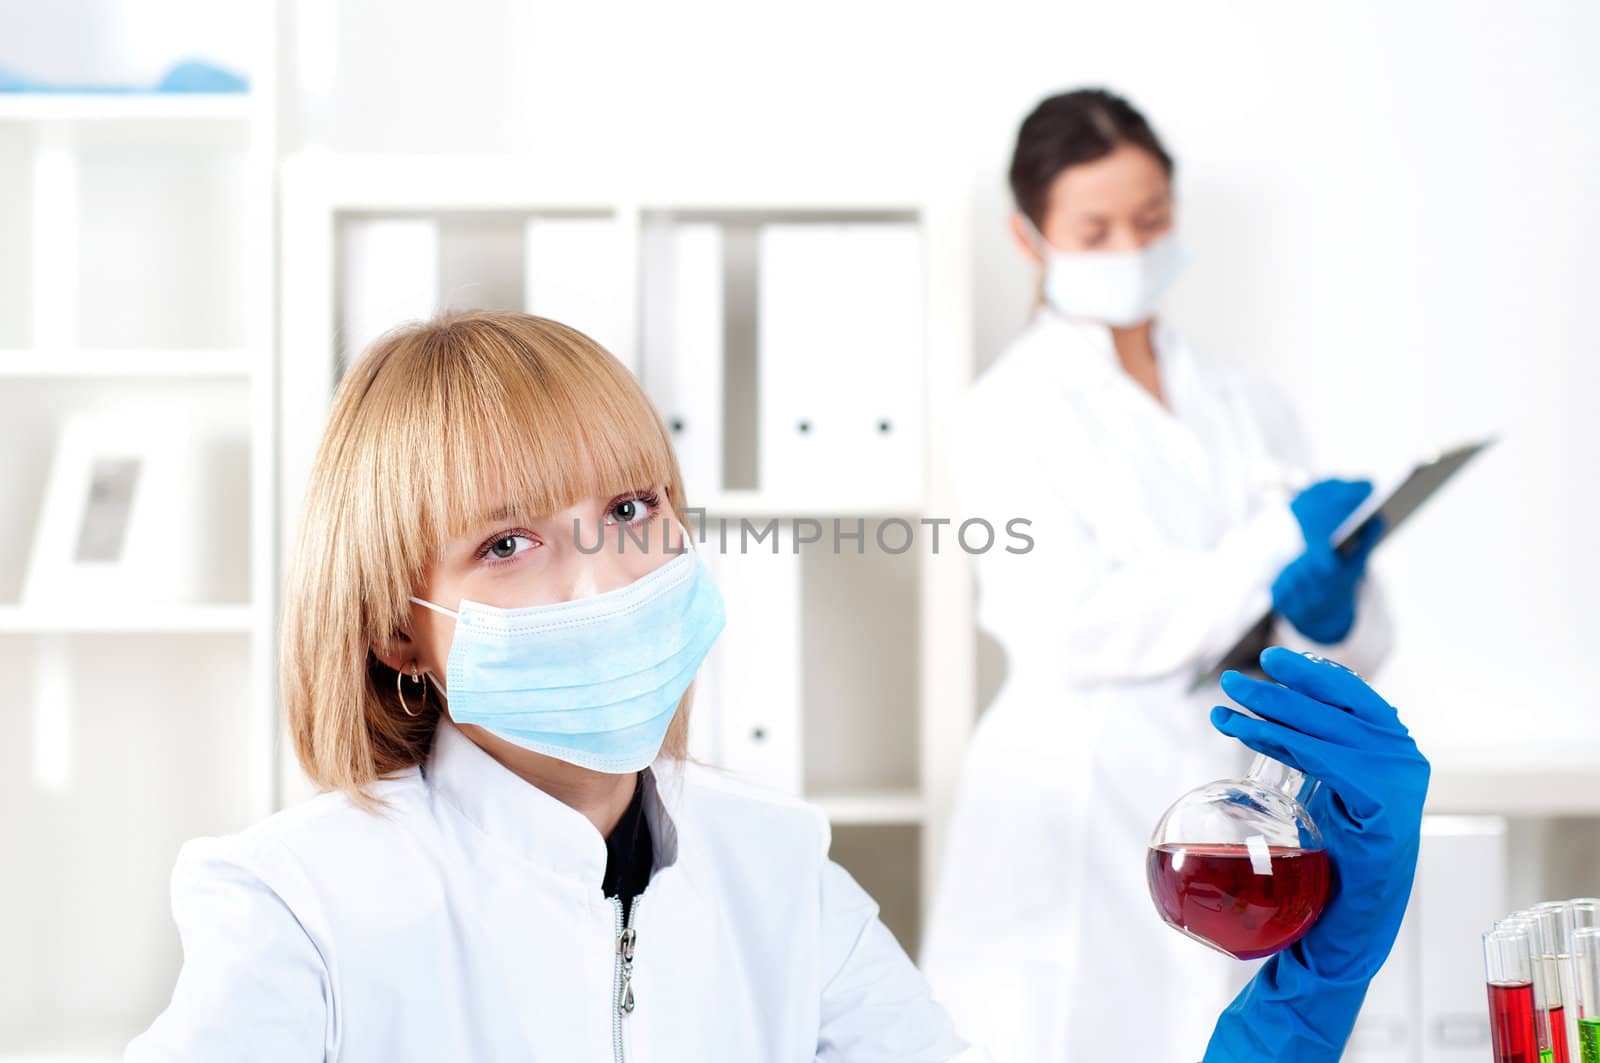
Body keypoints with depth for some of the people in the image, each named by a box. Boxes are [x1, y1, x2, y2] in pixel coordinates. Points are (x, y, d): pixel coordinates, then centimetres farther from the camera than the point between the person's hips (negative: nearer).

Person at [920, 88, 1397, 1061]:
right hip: (1077, 814, -4)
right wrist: (1273, 547, -17)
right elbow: (1068, 625, -14)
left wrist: (1326, 610, -14)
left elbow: (1363, 641, 10)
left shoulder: (1248, 408, 12)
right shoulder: (1013, 410, -1)